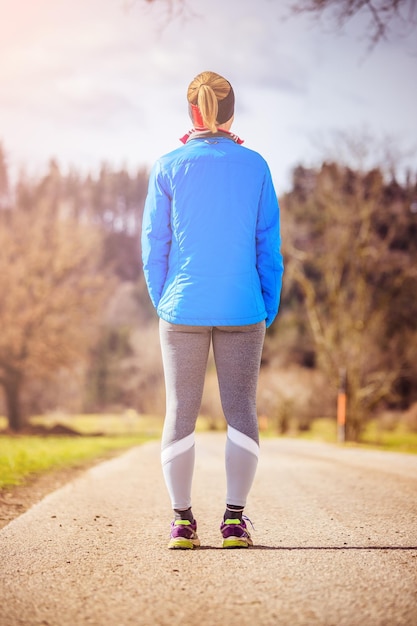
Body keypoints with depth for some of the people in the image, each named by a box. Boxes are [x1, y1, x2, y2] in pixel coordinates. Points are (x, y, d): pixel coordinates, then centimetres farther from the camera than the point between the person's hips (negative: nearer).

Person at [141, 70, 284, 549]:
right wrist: (268, 310, 10)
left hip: (183, 309, 0)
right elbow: (269, 244, 4)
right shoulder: (254, 166, 2)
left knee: (180, 413, 5)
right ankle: (235, 519, 3)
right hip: (242, 311, 0)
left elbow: (154, 245, 2)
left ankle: (182, 521, 5)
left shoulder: (168, 167, 0)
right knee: (240, 411, 5)